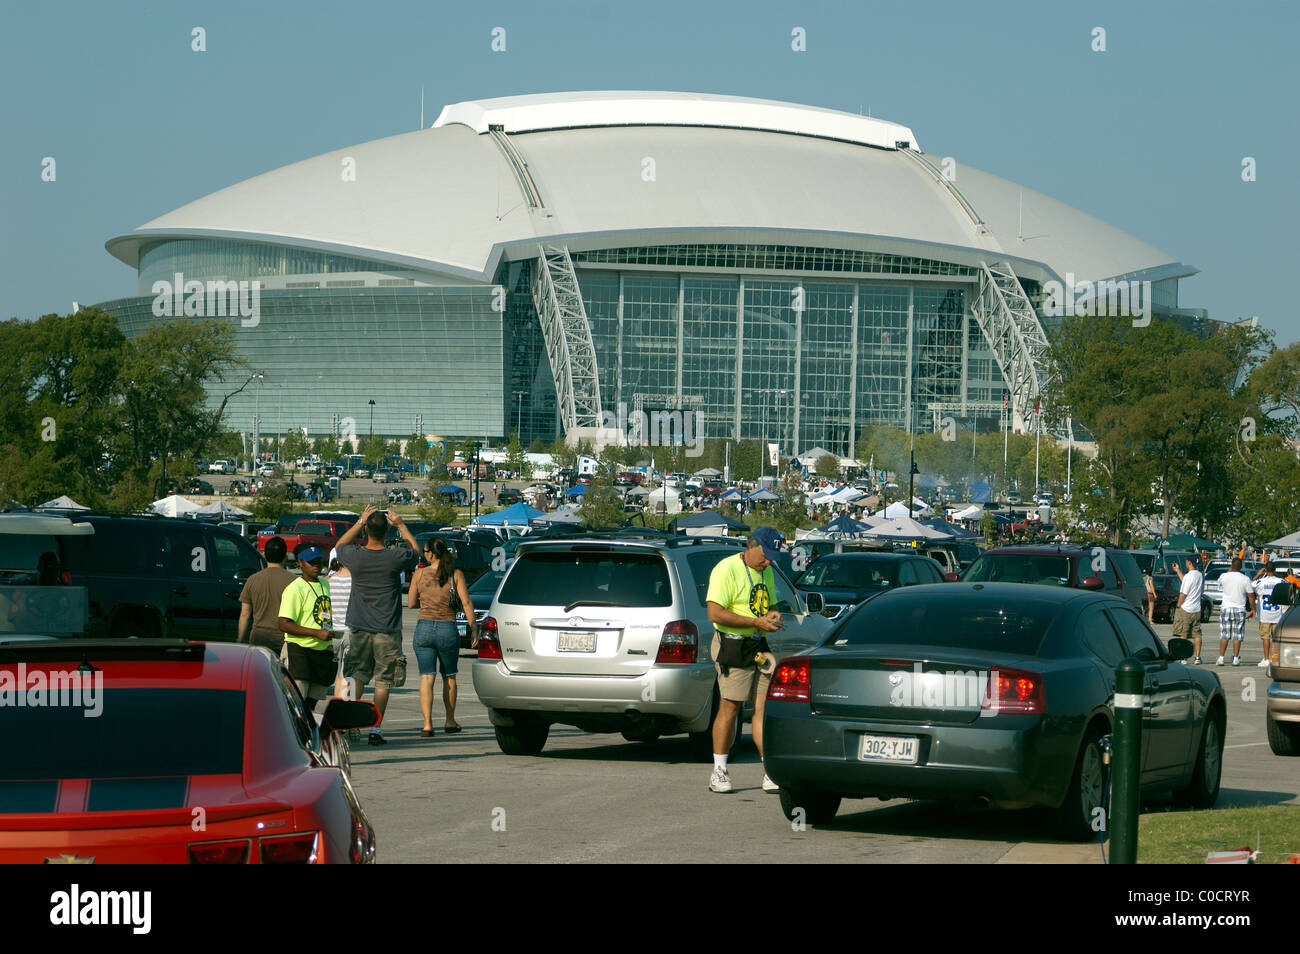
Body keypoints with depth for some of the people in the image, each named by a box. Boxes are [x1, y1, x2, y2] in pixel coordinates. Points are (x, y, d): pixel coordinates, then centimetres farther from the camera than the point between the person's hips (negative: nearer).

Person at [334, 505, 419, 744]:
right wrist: (400, 525, 14)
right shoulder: (395, 557, -12)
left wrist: (360, 522, 16)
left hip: (359, 626, 2)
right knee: (383, 681, 5)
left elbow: (339, 545, 18)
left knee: (356, 677, 11)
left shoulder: (355, 556, -8)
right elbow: (416, 551, 12)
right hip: (387, 630, -2)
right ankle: (376, 729, 4)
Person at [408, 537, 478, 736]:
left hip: (423, 628, 0)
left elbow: (411, 603, 9)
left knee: (426, 677, -1)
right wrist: (474, 628, -4)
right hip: (447, 630, 0)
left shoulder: (420, 574, 1)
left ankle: (427, 724, -14)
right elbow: (466, 603, -7)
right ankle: (450, 722, 28)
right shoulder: (456, 575, -1)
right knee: (449, 676, 17)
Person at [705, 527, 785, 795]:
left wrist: (773, 615, 5)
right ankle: (719, 772, 3)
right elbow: (715, 613, -17)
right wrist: (756, 622, -18)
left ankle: (771, 773, -2)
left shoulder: (766, 572, 17)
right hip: (733, 646, -7)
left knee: (763, 708, 0)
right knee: (730, 706, -6)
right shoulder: (727, 569, -9)